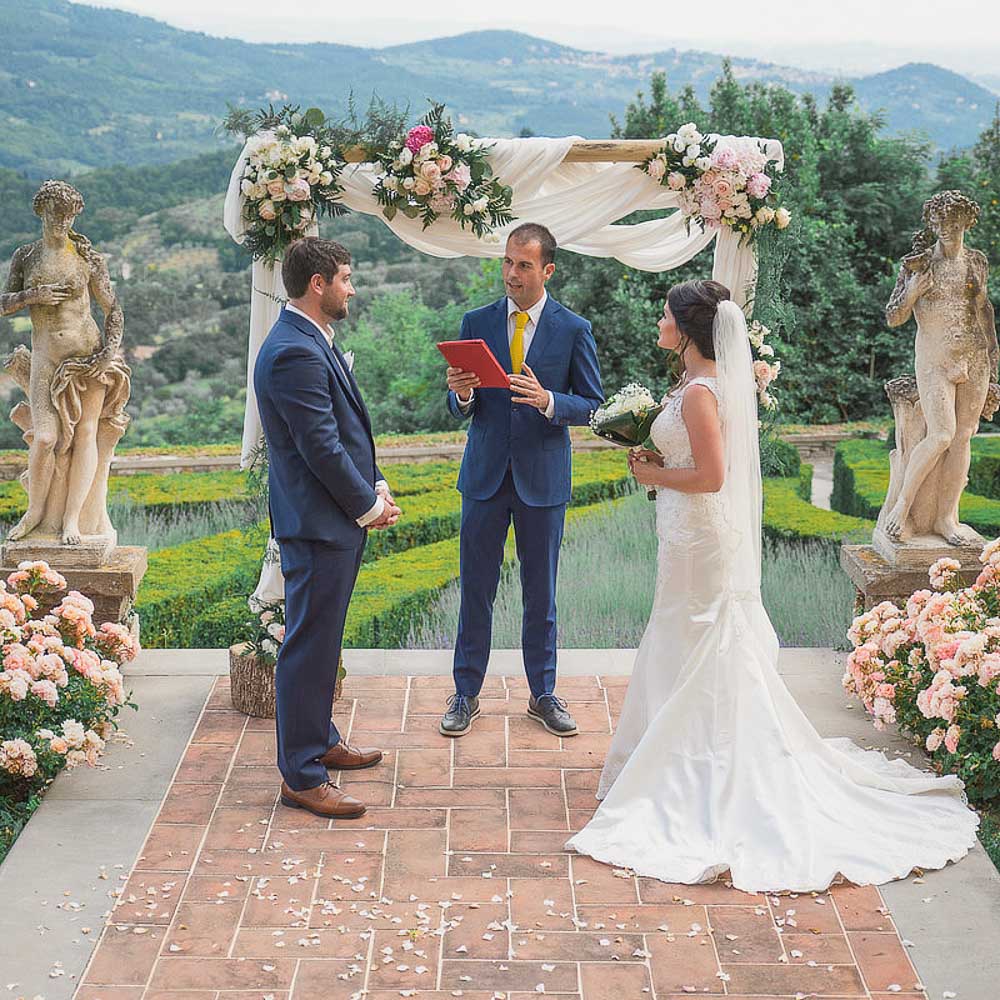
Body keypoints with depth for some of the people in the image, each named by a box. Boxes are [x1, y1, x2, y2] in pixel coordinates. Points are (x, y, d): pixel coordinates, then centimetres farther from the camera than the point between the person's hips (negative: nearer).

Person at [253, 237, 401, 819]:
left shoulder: (314, 342, 12)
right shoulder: (295, 354, -21)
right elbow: (322, 447, -22)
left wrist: (375, 485, 6)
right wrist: (368, 507, -11)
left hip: (340, 517, 11)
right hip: (318, 524, -11)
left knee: (323, 640, 21)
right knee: (310, 646, -3)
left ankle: (320, 741, 35)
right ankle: (302, 776, 5)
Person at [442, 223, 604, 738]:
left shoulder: (573, 329, -2)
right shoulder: (476, 323, 3)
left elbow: (592, 404, -2)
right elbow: (462, 406, 6)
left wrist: (548, 400, -21)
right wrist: (461, 395, -18)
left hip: (544, 477, -1)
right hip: (485, 474, 1)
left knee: (541, 592, 9)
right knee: (476, 588, 6)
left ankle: (543, 694, 22)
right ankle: (466, 694, 17)